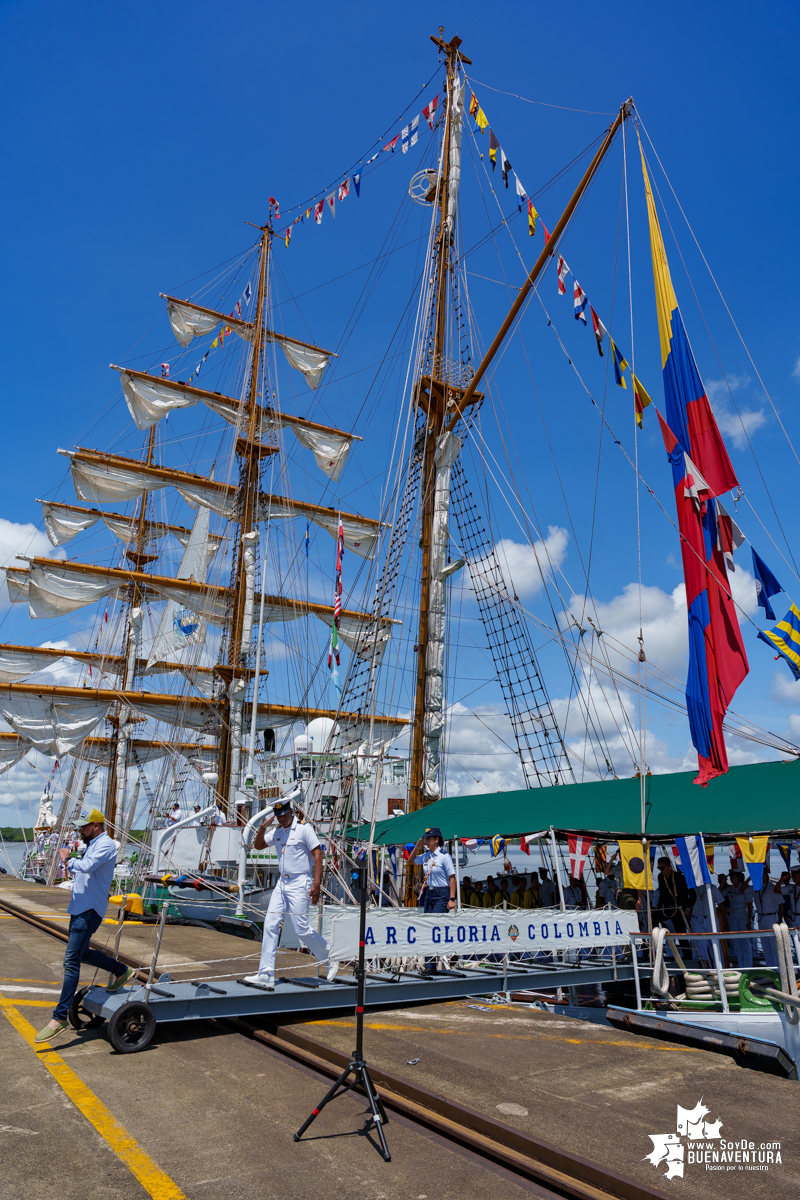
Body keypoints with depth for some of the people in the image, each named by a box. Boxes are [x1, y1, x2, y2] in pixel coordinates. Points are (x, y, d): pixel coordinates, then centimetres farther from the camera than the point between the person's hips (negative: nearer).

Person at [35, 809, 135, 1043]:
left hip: (90, 910, -10)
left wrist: (68, 860, -14)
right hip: (80, 909, 10)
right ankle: (121, 971, 34)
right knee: (81, 953, 20)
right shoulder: (92, 845, 17)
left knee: (71, 960, -11)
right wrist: (69, 863, 5)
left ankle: (60, 1016, -7)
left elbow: (87, 867, -30)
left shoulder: (106, 844, -15)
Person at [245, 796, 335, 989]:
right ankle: (266, 974, 5)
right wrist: (263, 827, -3)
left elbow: (317, 854, -13)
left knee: (301, 928, -6)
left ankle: (329, 959, 15)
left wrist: (316, 884, -19)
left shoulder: (304, 829, -9)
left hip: (299, 884, -7)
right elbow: (258, 845, 17)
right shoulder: (276, 832, 11)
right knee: (270, 925, 0)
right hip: (282, 883, 7)